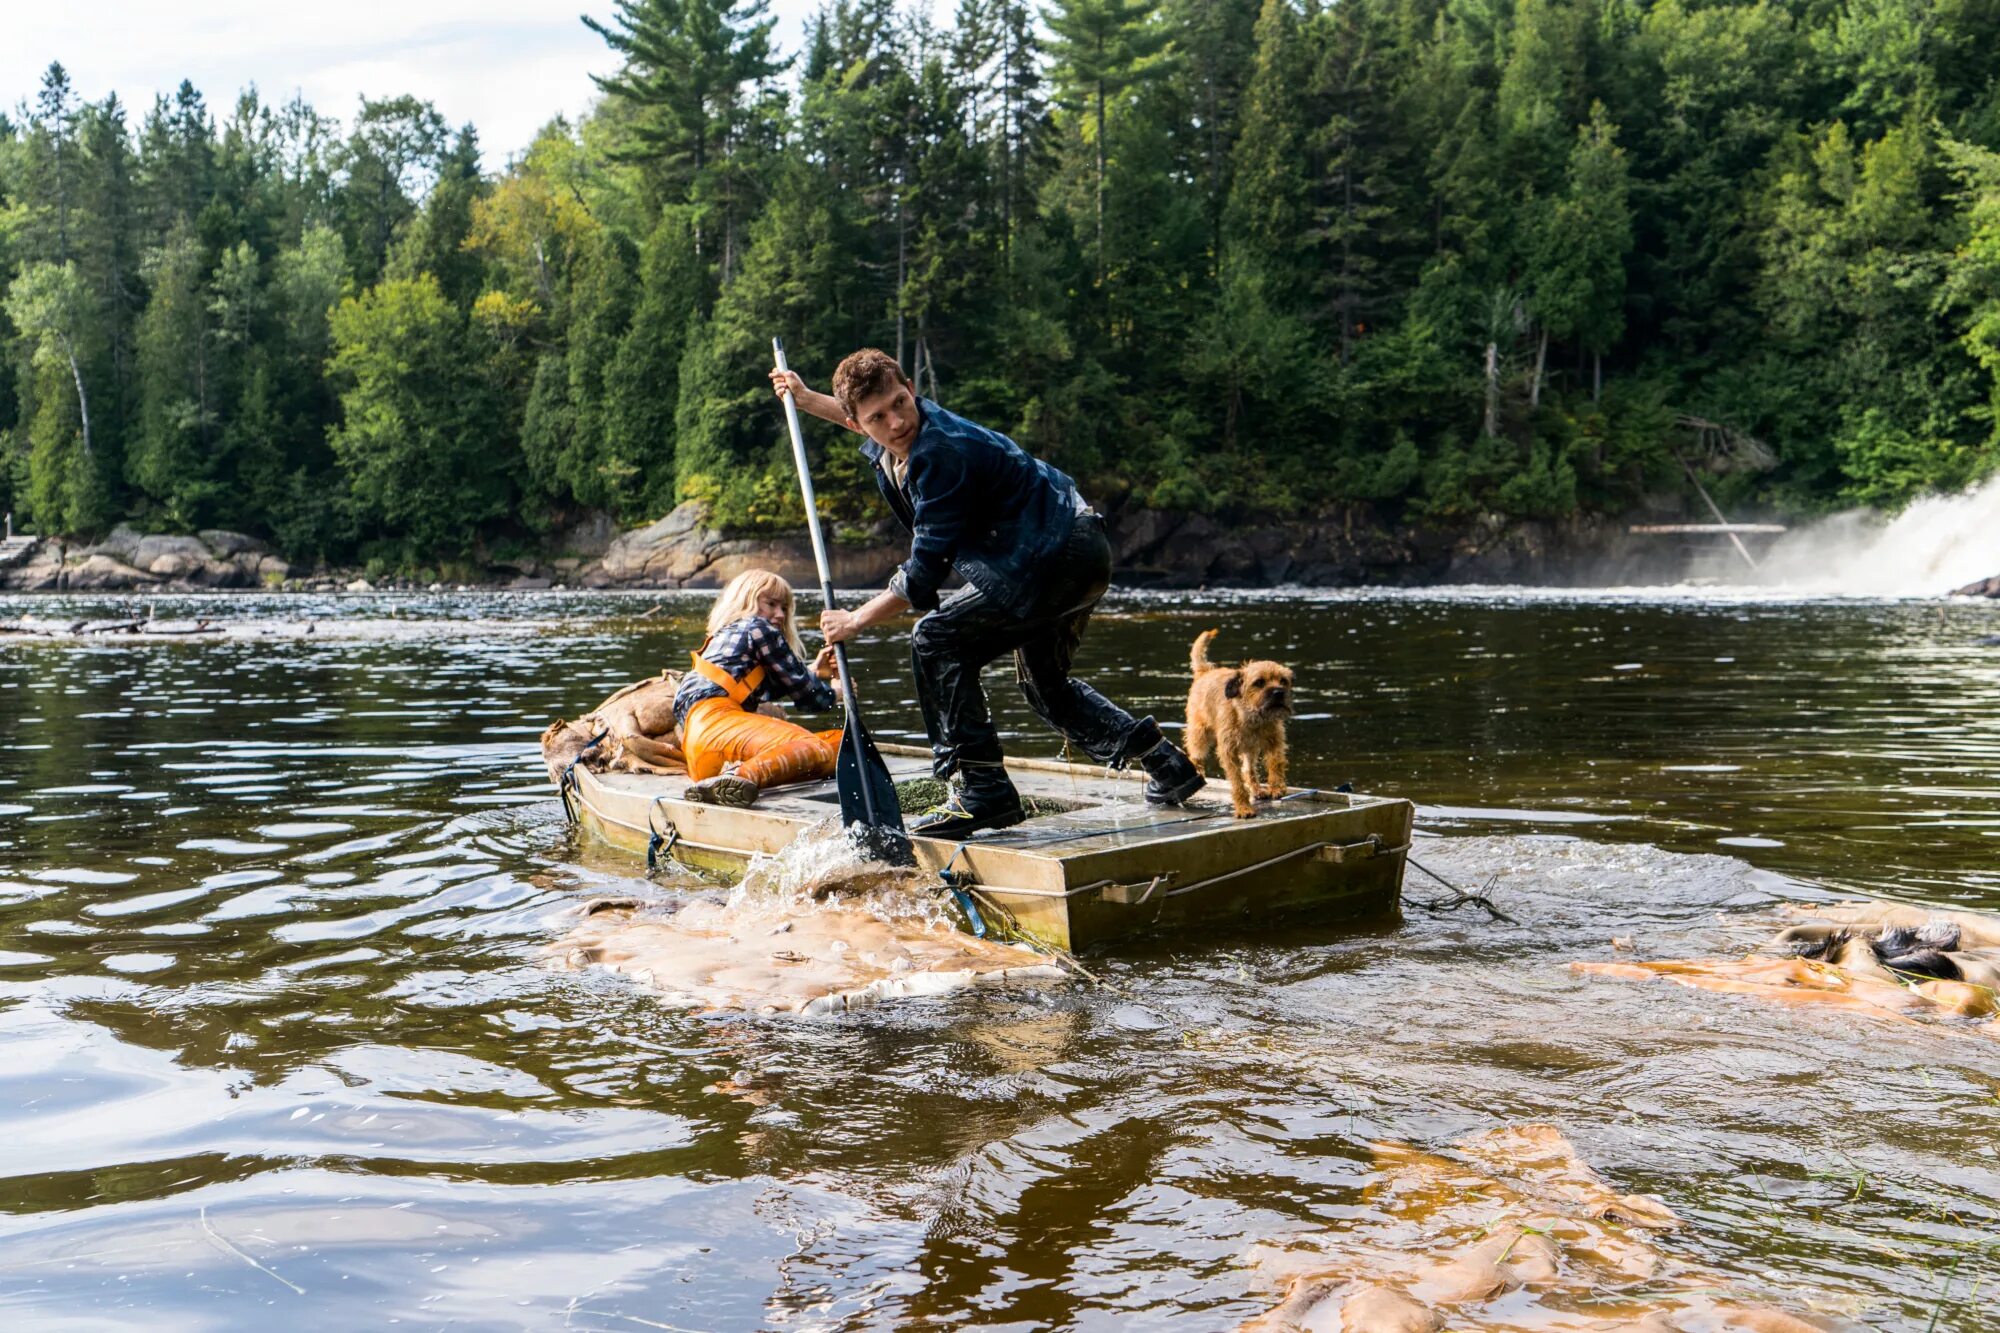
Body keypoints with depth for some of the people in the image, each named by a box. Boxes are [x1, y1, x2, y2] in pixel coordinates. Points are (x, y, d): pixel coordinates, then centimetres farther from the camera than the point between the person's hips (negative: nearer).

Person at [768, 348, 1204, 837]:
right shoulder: (902, 436, 5)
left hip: (1056, 555, -11)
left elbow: (922, 579, -21)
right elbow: (866, 424, 36)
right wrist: (806, 398, 36)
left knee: (937, 641, -12)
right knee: (1043, 681, 25)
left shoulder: (942, 453, -24)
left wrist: (854, 621, -9)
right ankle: (1166, 763, 25)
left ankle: (985, 791, -12)